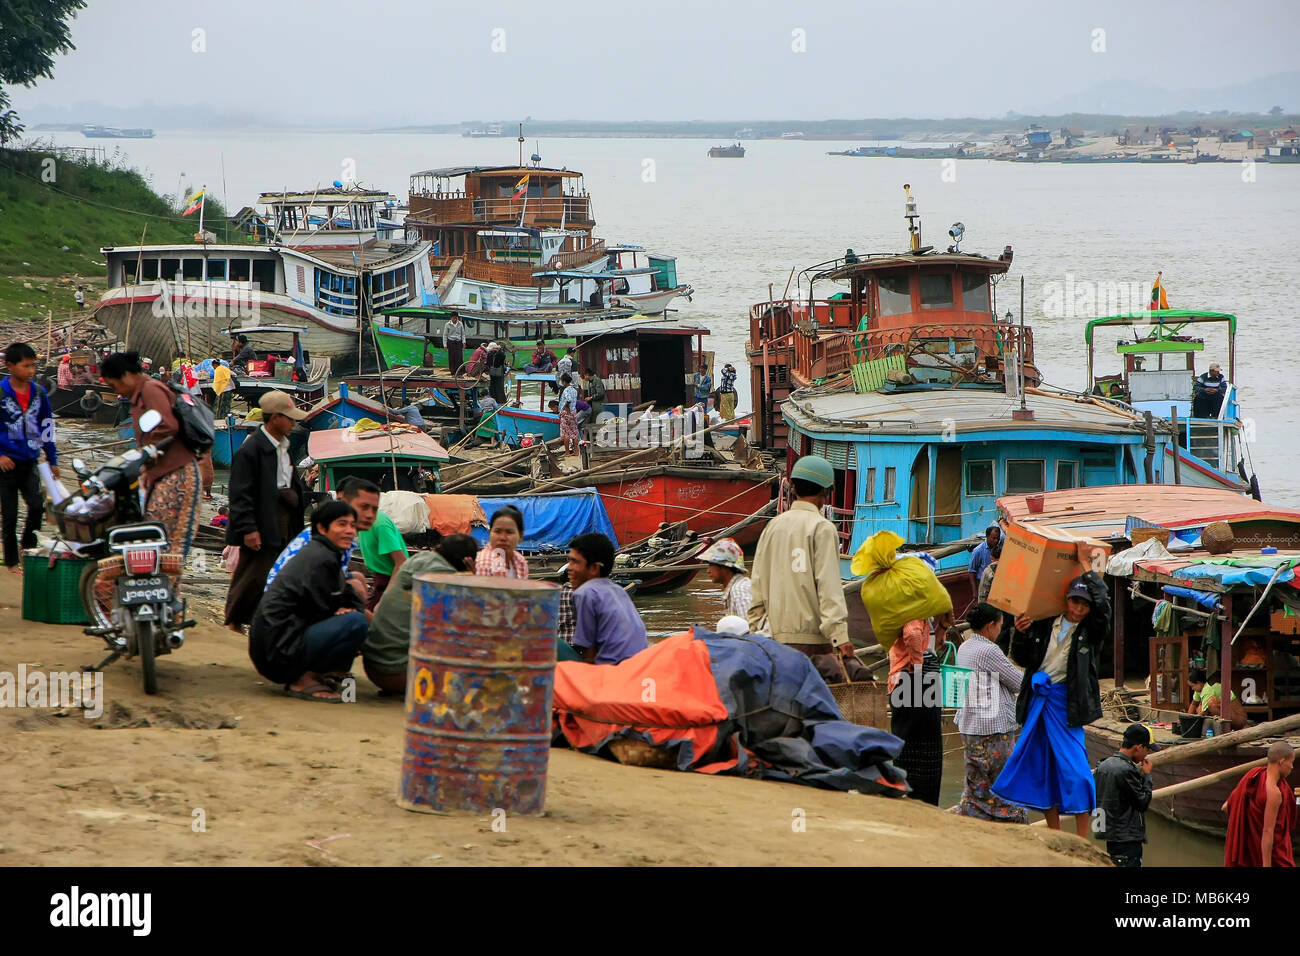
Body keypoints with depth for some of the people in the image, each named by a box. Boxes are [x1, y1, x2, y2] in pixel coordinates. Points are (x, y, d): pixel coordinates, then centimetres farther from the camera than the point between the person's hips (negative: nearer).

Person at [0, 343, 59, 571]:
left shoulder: (39, 393, 5)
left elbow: (47, 427, 14)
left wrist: (52, 460, 16)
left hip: (30, 462, 3)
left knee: (37, 506, -12)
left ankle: (28, 550, 6)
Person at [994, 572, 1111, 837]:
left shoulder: (1091, 631, -3)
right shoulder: (1045, 624, 6)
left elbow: (1103, 606, -23)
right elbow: (1022, 659, 13)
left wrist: (1090, 574, -10)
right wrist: (1020, 634, -5)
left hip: (1065, 703, -4)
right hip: (1037, 700, 5)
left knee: (1074, 770, -9)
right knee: (1042, 768, 9)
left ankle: (1082, 842, -3)